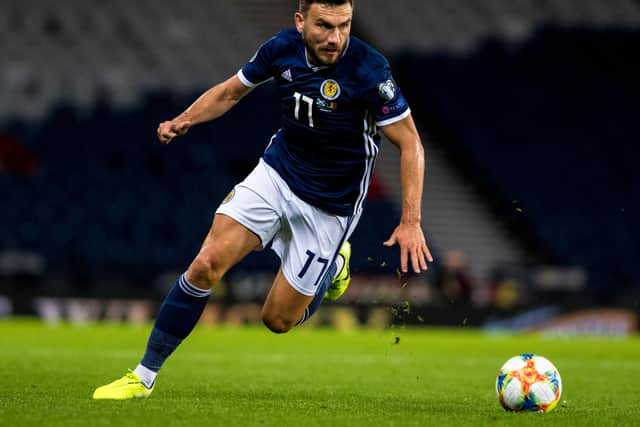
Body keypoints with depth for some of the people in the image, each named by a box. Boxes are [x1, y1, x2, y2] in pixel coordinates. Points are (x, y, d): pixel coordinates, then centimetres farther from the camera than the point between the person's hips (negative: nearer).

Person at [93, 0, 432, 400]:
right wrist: (184, 121, -12)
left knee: (278, 319, 3)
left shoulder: (369, 70, -25)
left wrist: (411, 222, -25)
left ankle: (333, 264, 35)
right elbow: (231, 91, 6)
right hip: (276, 172, 3)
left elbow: (411, 144, -18)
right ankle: (145, 376, -2)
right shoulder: (283, 48, -11)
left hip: (329, 205, -3)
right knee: (207, 264, -14)